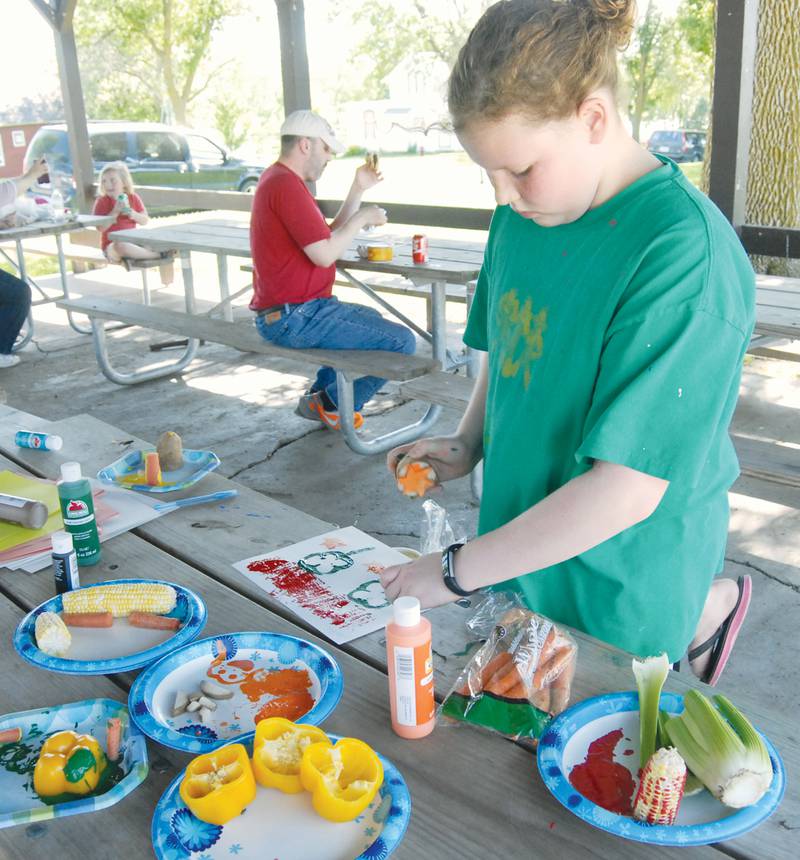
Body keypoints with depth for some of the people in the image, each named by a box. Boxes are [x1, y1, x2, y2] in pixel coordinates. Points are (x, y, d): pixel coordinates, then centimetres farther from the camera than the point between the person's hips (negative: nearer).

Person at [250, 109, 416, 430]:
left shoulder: (278, 180, 18)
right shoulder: (286, 185, -17)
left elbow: (328, 236, 16)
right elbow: (325, 254, -23)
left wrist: (358, 189, 10)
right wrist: (361, 218, -8)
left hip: (283, 311, 11)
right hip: (295, 317, -11)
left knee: (370, 318, 34)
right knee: (403, 342, -13)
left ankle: (321, 393, 25)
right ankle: (332, 405, 3)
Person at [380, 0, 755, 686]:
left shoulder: (685, 252, -25)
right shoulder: (523, 215, -1)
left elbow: (628, 487, -27)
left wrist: (456, 571, -22)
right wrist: (467, 444, -3)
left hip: (615, 590, -6)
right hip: (524, 551, 6)